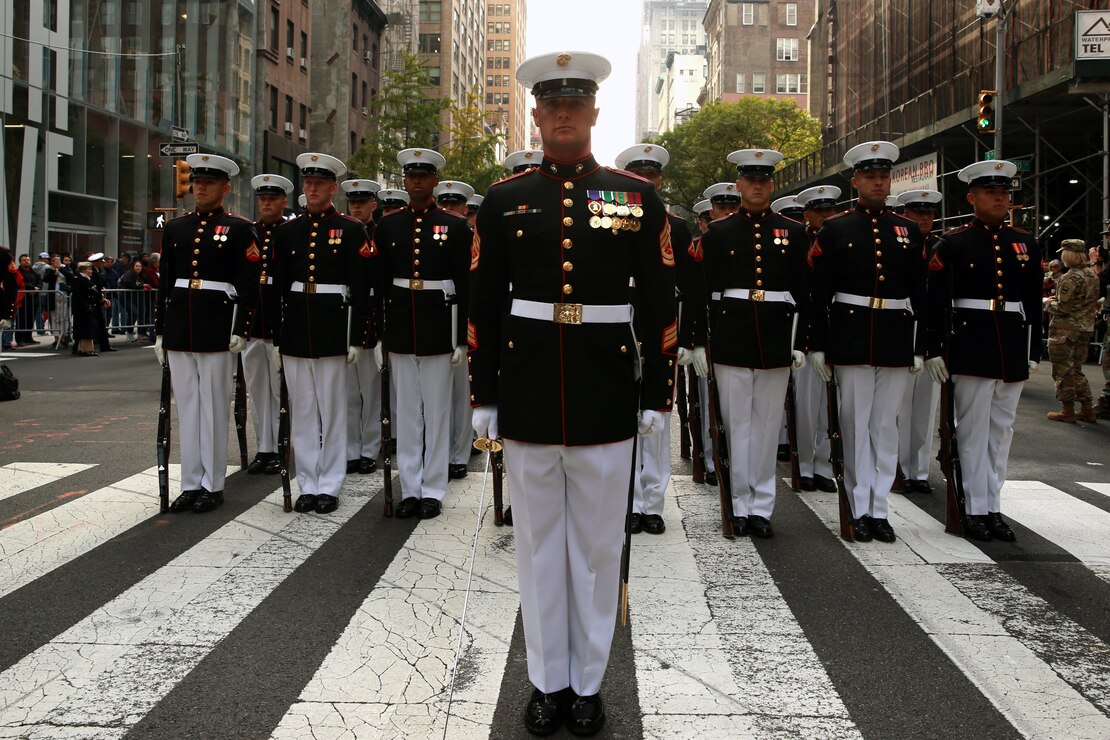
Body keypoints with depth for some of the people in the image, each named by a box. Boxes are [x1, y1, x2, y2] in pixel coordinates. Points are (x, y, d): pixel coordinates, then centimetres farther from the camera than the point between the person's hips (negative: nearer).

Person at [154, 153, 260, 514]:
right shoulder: (174, 228, 13)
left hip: (216, 327, -5)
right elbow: (165, 282, 14)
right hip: (179, 325, 5)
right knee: (187, 405, 9)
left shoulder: (239, 229, -1)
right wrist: (159, 331, 11)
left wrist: (240, 331, -11)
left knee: (213, 406, 1)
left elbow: (249, 286, -5)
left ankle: (212, 486, 10)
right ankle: (191, 483, 16)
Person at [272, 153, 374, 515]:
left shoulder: (352, 230, -1)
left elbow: (360, 289, -3)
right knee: (302, 410, 8)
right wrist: (276, 337, 6)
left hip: (333, 327, -4)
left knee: (332, 408, 3)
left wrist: (357, 338, -8)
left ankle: (329, 486, 12)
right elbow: (278, 286, 10)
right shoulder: (287, 231, 10)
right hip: (295, 327, 4)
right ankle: (308, 485, 17)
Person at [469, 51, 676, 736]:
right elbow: (484, 302, 5)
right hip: (527, 396, 1)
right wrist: (483, 395, 2)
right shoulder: (505, 200, 4)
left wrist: (658, 393, 0)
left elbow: (661, 302, 2)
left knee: (598, 545, 9)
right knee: (539, 542, 11)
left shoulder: (639, 197, 2)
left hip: (608, 396, 0)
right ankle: (548, 681, 25)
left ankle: (588, 683, 25)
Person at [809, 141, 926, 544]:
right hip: (851, 338, -2)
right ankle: (860, 510, 10)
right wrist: (818, 345, -5)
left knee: (886, 425, 7)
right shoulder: (834, 228, 2)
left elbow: (919, 294, 11)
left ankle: (879, 509, 14)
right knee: (856, 424, 2)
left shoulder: (909, 230, 10)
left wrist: (919, 346, 6)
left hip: (897, 340, 3)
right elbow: (819, 291, -1)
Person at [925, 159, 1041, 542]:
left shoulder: (1026, 243, 11)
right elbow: (936, 301, -6)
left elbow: (1033, 303, 13)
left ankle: (994, 507, 16)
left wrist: (1034, 352, 9)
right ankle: (976, 509, 7)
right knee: (973, 428, 0)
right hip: (971, 346, -4)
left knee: (1001, 429, 9)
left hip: (1013, 349, 5)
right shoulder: (952, 243, -2)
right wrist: (935, 350, -11)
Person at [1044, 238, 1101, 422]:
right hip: (1086, 328, 8)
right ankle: (1087, 409, 18)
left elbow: (1063, 308, -20)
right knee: (1077, 369, 17)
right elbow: (1093, 301, 16)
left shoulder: (1070, 278, -18)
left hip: (1065, 329, -8)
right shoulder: (1092, 275, 7)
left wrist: (1049, 304, 0)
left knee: (1063, 370, 2)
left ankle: (1067, 411, 7)